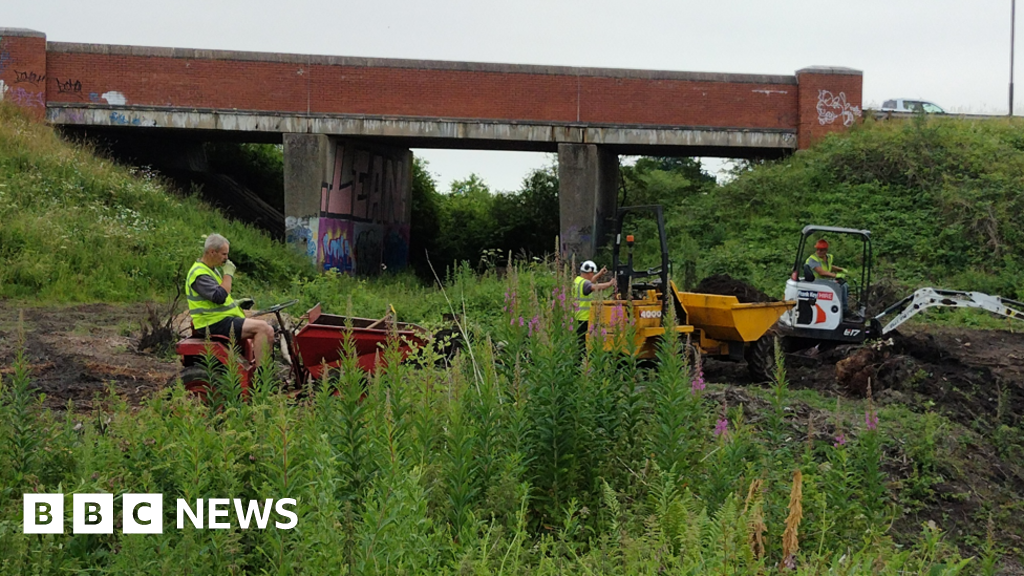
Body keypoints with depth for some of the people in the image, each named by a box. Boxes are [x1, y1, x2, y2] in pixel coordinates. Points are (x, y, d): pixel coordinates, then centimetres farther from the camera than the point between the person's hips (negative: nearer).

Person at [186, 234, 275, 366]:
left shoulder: (211, 270, 19)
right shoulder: (199, 274, -16)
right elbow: (219, 297, -27)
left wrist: (236, 303, 14)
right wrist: (228, 274, -17)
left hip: (223, 318, 10)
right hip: (214, 324, -10)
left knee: (268, 331, 0)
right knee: (262, 327, -21)